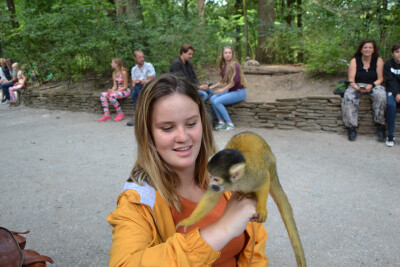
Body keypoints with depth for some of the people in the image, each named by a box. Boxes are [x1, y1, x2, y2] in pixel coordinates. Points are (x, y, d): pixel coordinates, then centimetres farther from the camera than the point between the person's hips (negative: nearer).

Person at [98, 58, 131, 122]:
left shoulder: (124, 72, -14)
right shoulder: (114, 73, 10)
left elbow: (125, 86, -15)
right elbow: (115, 86, 7)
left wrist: (115, 91, -21)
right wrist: (111, 90, -15)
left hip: (125, 91, -8)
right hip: (118, 90, 8)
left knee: (111, 96, -33)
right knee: (103, 95, -14)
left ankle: (121, 114, -17)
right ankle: (107, 115, -17)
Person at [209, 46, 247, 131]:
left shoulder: (234, 65, -13)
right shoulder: (224, 66, 11)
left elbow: (235, 81, -19)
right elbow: (223, 80, 20)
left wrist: (223, 89, -13)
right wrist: (213, 87, 14)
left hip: (239, 92, -8)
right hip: (230, 91, 8)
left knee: (217, 101, -21)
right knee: (213, 98, -11)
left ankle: (230, 124, -13)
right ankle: (221, 121, -8)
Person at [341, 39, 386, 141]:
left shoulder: (378, 61, 3)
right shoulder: (354, 61, 1)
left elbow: (380, 79, 0)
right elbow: (351, 80, -5)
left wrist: (371, 85, -21)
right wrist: (358, 88, -25)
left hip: (374, 85, 0)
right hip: (357, 86, 0)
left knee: (381, 95, -34)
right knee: (348, 98, -33)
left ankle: (381, 124, -25)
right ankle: (352, 127, -29)